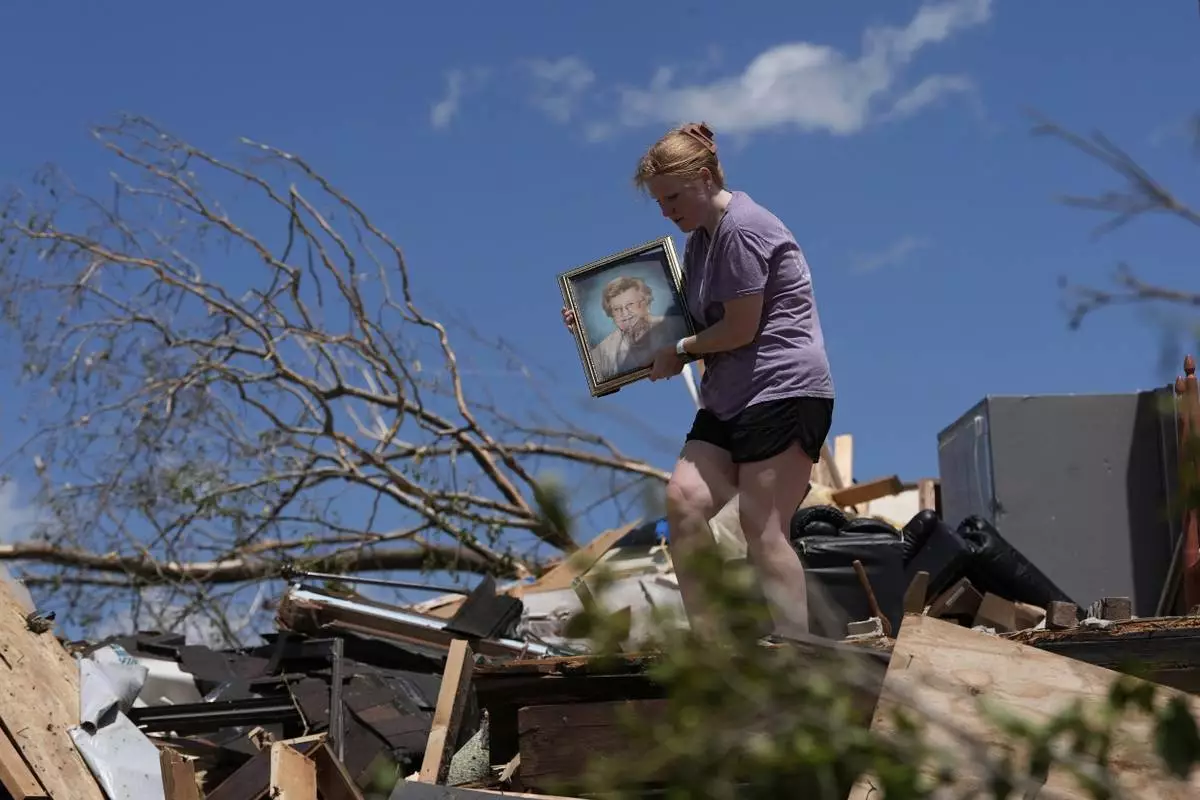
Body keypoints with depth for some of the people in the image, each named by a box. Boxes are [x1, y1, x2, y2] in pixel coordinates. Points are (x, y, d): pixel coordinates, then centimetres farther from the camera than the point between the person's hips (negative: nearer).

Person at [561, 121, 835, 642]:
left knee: (762, 528, -13)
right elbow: (690, 319, 24)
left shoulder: (742, 229, -12)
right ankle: (707, 640, -4)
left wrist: (681, 352, 0)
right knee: (683, 500, -6)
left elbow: (740, 328, -15)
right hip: (729, 399, 10)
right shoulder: (701, 239, 20)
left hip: (783, 391, -10)